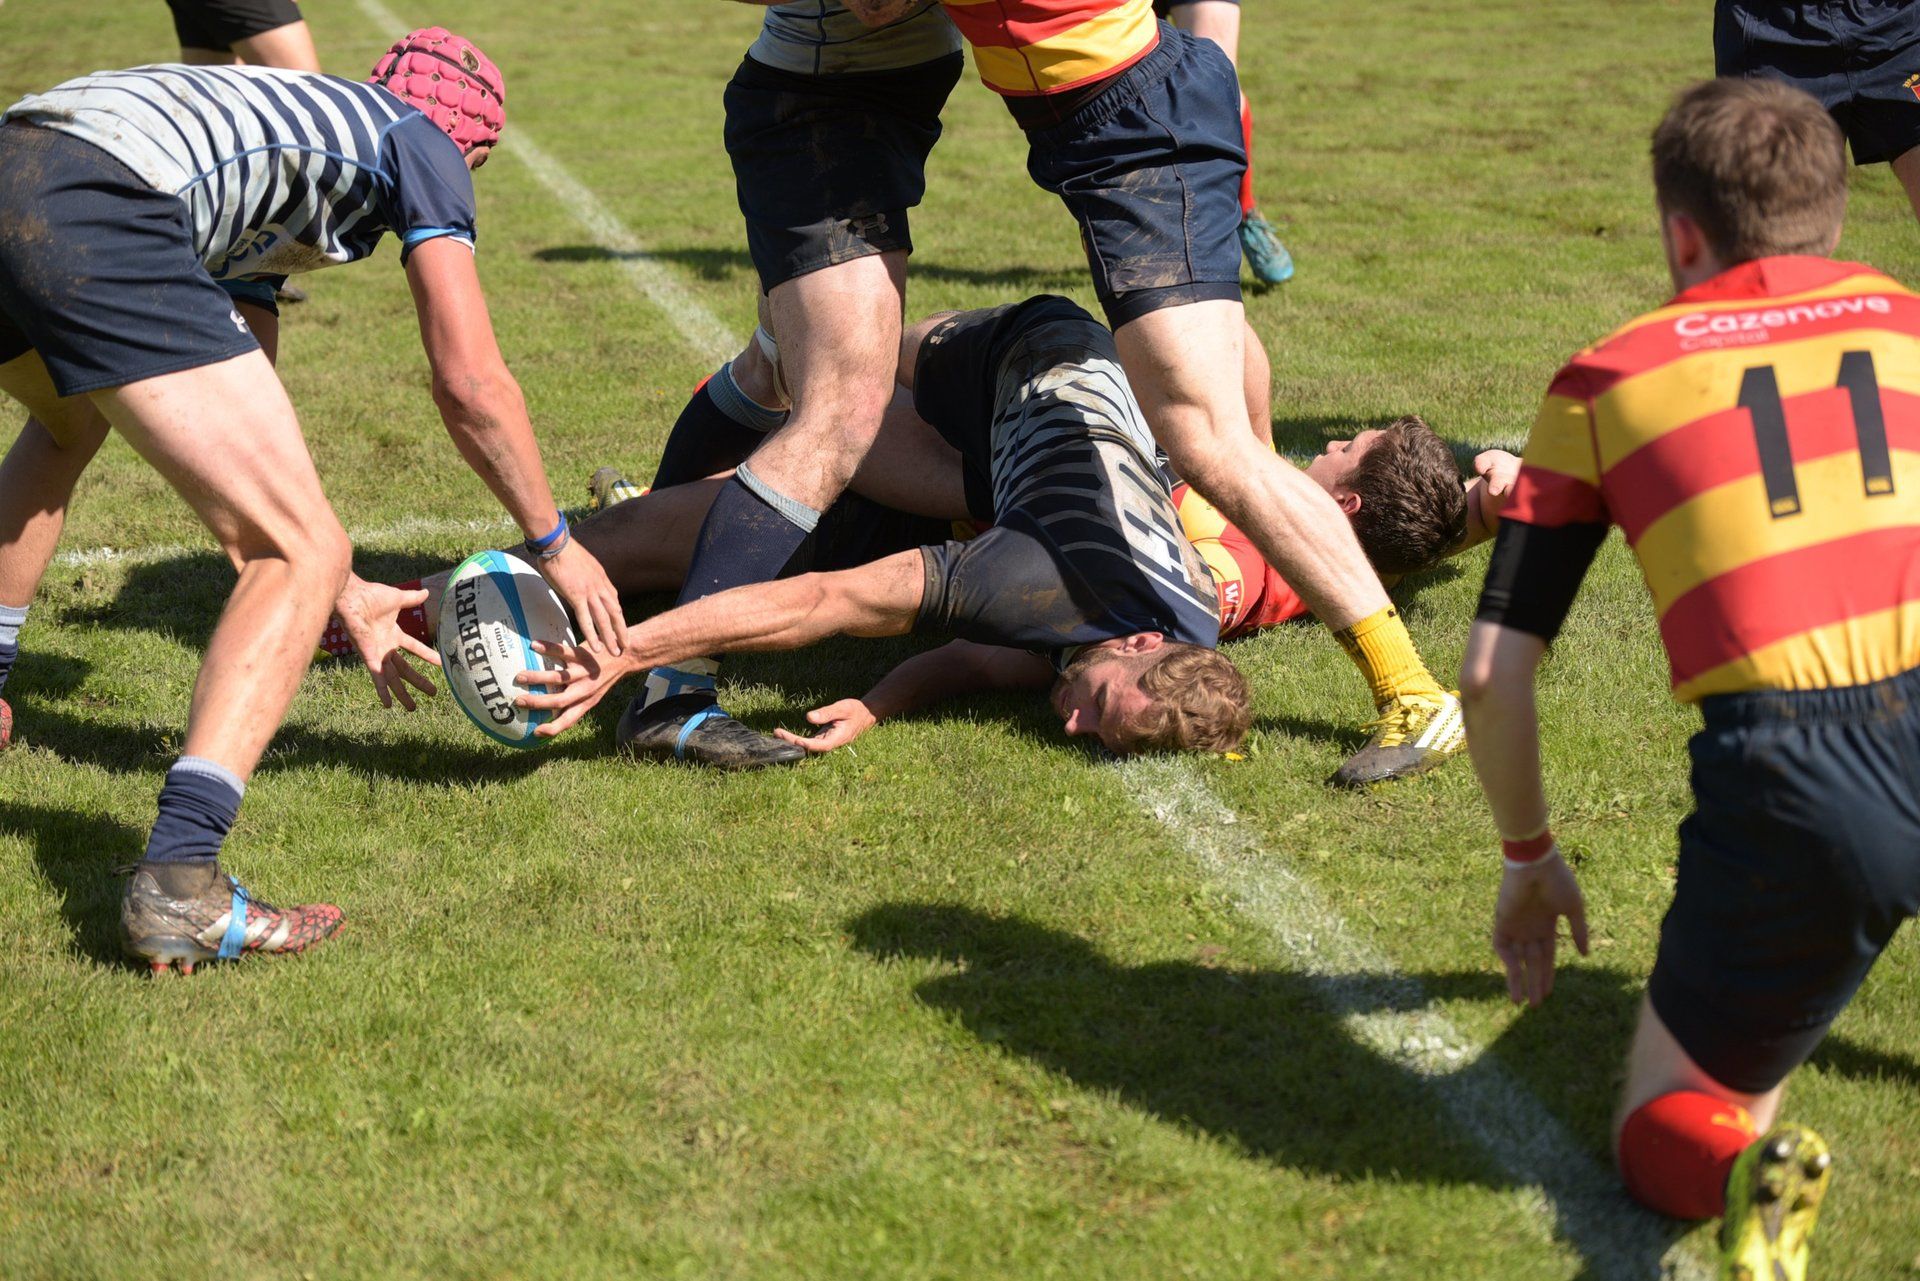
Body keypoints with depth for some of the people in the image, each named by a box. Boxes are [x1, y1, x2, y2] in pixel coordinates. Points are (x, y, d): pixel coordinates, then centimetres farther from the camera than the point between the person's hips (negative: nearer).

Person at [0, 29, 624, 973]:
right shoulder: (420, 142, 19)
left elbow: (236, 424, 40)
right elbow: (470, 384, 11)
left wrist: (343, 597, 45)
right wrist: (555, 547, 25)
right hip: (97, 214, -9)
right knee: (304, 555, -3)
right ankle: (176, 882, -18)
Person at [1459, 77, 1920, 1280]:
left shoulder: (1606, 378, 17)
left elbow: (1492, 676, 13)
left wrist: (1530, 858, 28)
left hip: (1787, 785, -1)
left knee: (1664, 1129, 18)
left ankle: (1744, 1172, -17)